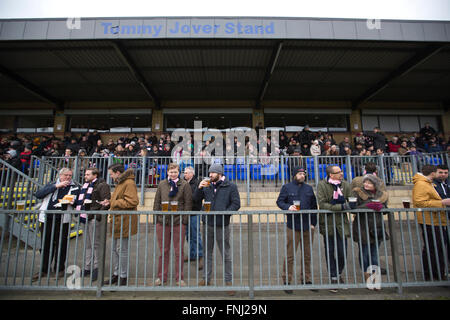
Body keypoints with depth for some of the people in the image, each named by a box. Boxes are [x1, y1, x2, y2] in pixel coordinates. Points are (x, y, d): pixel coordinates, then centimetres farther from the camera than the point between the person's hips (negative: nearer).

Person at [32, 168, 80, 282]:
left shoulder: (74, 188, 9)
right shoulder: (51, 185, 13)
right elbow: (38, 194, -3)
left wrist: (72, 202, -17)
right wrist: (56, 186, -9)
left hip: (63, 220, -1)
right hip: (47, 219, 2)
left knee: (61, 245, 5)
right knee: (46, 245, 8)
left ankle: (59, 269, 19)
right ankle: (43, 270, 22)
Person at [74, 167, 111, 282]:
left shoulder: (102, 185, -9)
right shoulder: (86, 186, 19)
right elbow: (81, 201, 29)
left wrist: (99, 215, -22)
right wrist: (79, 212, 15)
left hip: (94, 218, -9)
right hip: (86, 218, 9)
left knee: (95, 244, -2)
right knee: (88, 245, 16)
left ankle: (96, 268, 7)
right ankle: (87, 268, 26)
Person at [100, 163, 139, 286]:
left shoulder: (129, 183, -17)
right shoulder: (119, 183, 18)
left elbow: (132, 201, -26)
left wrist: (115, 202, -17)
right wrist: (110, 202, 9)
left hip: (124, 223, -10)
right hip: (117, 222, 11)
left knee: (122, 250, -1)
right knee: (114, 249, 18)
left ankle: (123, 277, 13)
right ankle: (116, 274, 31)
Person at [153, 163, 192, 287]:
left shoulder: (185, 185, 0)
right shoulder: (162, 184, 9)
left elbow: (188, 203, -2)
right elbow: (157, 202, 11)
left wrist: (185, 219, -7)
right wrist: (156, 217, 4)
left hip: (178, 222, -2)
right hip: (162, 221, 2)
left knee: (179, 251, 7)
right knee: (163, 251, 12)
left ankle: (179, 278, 21)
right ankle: (162, 277, 27)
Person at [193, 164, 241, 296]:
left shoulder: (230, 186, -2)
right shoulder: (207, 186, 10)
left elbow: (236, 204, -6)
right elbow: (196, 199, 10)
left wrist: (224, 213, -19)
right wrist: (199, 188, -7)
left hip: (222, 225, -4)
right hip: (207, 224, 4)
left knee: (226, 254, 6)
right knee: (207, 253, 16)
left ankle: (228, 281, 21)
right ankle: (206, 279, 31)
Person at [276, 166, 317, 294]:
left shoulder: (309, 188, 14)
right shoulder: (286, 187, 3)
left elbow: (314, 206, 16)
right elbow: (279, 201, 1)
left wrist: (313, 223, 9)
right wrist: (288, 207, -19)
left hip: (307, 226, 4)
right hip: (293, 226, -4)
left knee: (307, 255, 13)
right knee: (290, 255, -1)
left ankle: (306, 279, 27)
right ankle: (287, 281, 11)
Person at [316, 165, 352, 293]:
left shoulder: (346, 185, 5)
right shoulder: (322, 185, -6)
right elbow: (322, 204, -14)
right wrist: (341, 206, -20)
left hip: (342, 221, 3)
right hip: (328, 223, -2)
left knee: (342, 252, 7)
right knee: (330, 252, 6)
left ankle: (339, 274, 33)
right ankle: (334, 278, 22)